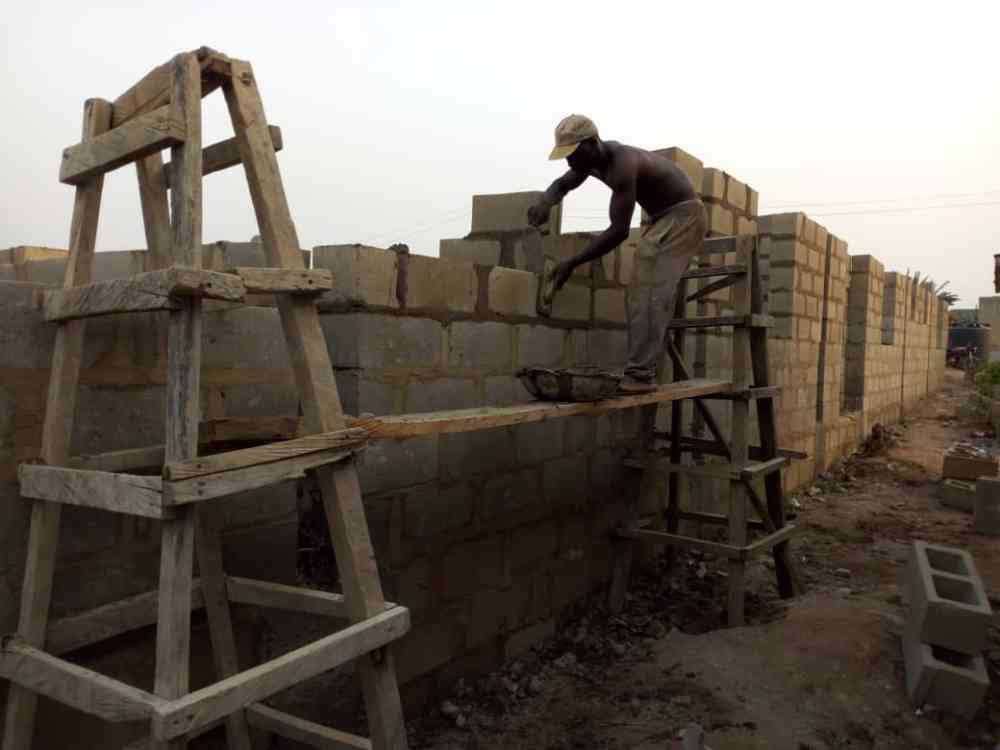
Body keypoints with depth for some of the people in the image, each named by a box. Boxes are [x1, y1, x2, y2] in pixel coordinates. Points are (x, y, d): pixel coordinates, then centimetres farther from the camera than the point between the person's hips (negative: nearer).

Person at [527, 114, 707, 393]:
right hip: (661, 218, 10)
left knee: (650, 293, -20)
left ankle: (640, 373, -23)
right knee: (640, 293, 6)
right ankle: (642, 369, 6)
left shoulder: (622, 165, -30)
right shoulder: (594, 159, -1)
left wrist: (572, 263, -31)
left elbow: (619, 231, -33)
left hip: (683, 216, -10)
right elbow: (562, 184, 15)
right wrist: (545, 202, -9)